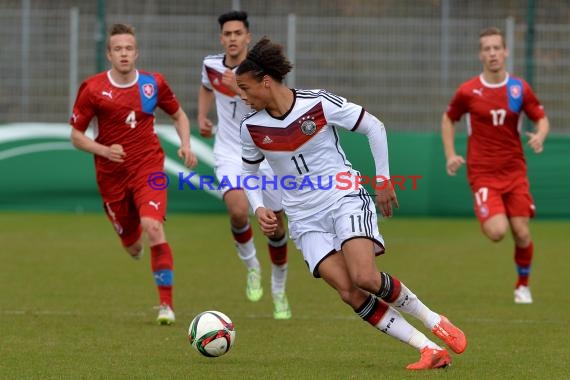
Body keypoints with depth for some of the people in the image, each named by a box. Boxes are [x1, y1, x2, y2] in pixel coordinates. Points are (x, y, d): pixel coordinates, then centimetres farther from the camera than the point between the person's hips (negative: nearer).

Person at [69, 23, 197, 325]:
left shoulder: (154, 84, -3)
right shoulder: (93, 89, -8)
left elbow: (178, 115, 15)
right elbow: (76, 135, -1)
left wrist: (186, 144, -3)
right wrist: (104, 150, -19)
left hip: (148, 167, -1)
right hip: (111, 174, 1)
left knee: (153, 227, -23)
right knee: (129, 240, 11)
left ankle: (166, 304, -19)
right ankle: (133, 243, 54)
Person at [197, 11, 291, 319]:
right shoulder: (211, 64, -1)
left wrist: (239, 89, -37)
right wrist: (202, 117, 10)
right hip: (229, 155, 1)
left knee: (276, 226, 6)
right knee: (238, 211, -26)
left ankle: (279, 290, 29)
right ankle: (251, 267, 1)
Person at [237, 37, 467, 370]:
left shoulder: (318, 104, -11)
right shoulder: (252, 127, -1)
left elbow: (375, 127, -1)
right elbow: (249, 171, 19)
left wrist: (383, 180, 1)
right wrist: (259, 209, 2)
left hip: (345, 201, -3)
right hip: (306, 221, 3)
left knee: (364, 277, -26)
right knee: (349, 292, -17)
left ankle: (432, 320, -1)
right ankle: (429, 350, -13)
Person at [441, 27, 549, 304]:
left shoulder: (520, 89, 0)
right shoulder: (468, 91, -4)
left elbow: (541, 119, 9)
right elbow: (448, 119, 12)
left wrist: (540, 136, -15)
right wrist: (450, 155, 1)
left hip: (515, 172, 2)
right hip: (483, 174, -2)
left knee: (521, 233, -3)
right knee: (497, 232, -19)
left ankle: (523, 285, 22)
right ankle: (486, 216, 19)